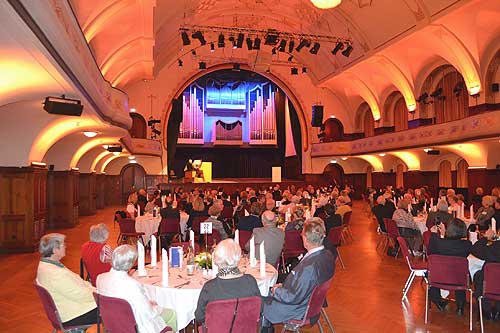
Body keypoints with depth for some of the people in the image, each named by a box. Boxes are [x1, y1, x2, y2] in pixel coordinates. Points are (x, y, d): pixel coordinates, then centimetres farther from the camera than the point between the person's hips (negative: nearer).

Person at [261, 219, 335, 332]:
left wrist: (276, 290, -11)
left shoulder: (309, 266, -38)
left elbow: (294, 297, -28)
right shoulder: (327, 255, -11)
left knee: (262, 303, 10)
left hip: (299, 311, -8)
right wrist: (283, 286, 4)